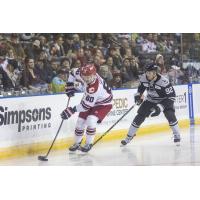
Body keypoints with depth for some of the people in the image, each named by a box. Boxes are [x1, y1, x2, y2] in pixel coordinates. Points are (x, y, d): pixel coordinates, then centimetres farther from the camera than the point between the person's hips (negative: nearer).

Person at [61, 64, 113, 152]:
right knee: (80, 121, 3)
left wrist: (72, 110, -30)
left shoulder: (94, 88, -43)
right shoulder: (83, 73, -24)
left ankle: (88, 144, -5)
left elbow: (86, 105, -35)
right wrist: (70, 85, -7)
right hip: (91, 100, 8)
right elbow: (73, 72, 0)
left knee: (91, 120, -26)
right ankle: (77, 143, 23)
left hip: (103, 104, -8)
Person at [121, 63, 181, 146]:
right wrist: (138, 95, -7)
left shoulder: (163, 82, -34)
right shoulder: (144, 78, -18)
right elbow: (141, 86, 8)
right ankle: (129, 136, 9)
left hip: (164, 100, -4)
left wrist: (160, 107, -37)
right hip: (150, 100, 4)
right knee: (139, 116, -3)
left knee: (170, 116, -24)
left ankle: (177, 135, -4)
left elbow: (171, 96, -32)